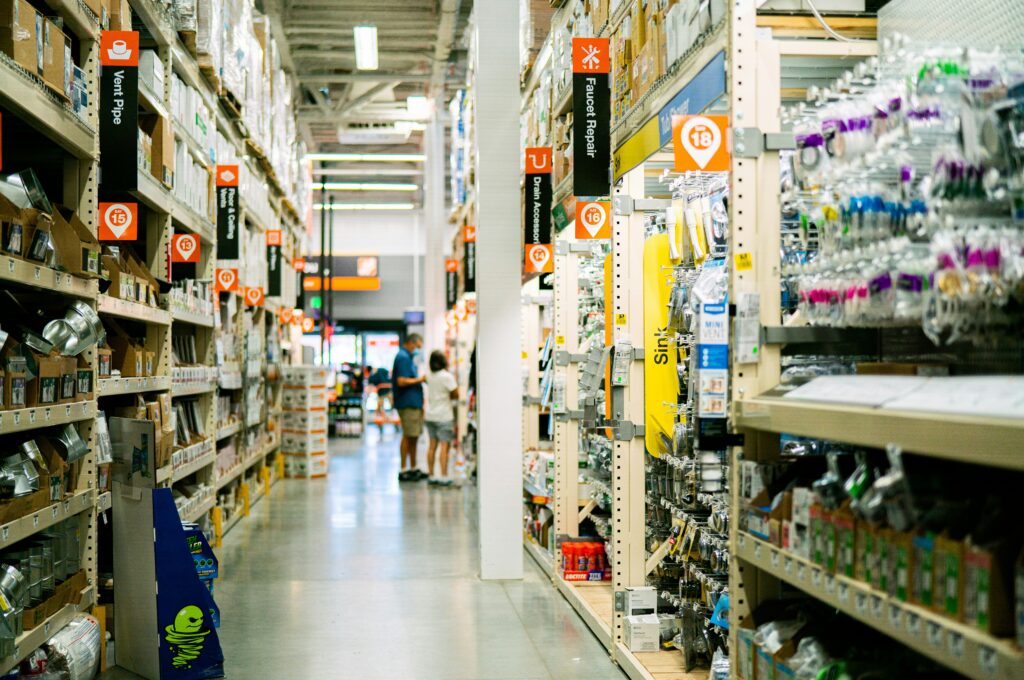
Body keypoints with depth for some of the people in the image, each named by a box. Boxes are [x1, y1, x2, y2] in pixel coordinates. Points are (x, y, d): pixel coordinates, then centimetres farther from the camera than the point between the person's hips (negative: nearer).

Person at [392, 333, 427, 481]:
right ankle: (404, 470, -2)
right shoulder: (403, 357, -14)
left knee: (414, 436, 14)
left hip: (414, 402, 10)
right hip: (407, 403, -10)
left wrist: (420, 379, 13)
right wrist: (420, 379, -13)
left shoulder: (407, 357, 19)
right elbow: (401, 381, -22)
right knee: (408, 436, -7)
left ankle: (414, 468, 21)